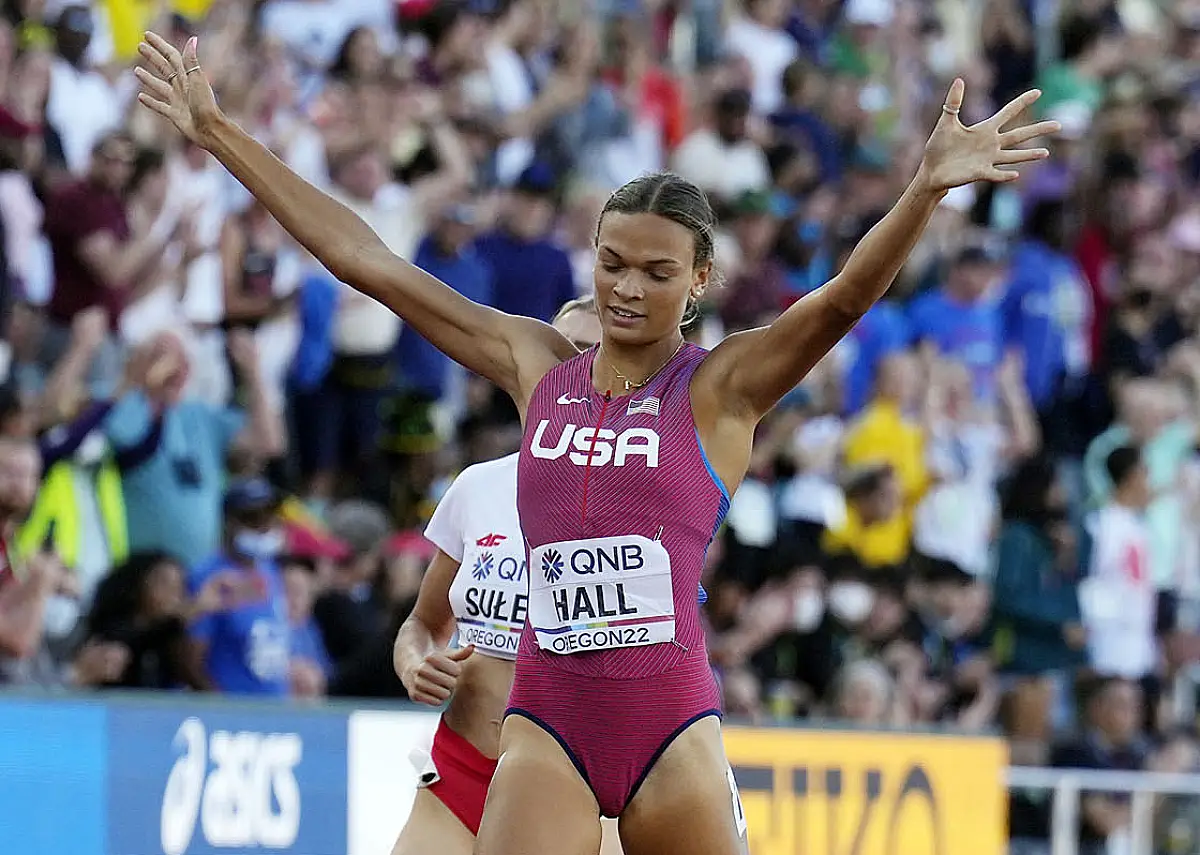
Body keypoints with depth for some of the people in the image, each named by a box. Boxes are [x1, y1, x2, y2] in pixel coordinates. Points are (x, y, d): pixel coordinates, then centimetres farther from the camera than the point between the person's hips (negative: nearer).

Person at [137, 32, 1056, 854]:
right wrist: (220, 134, 11)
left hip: (671, 723, -2)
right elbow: (364, 260, 12)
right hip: (546, 722, 2)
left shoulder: (721, 386, 0)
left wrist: (927, 189, -36)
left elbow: (844, 298, -17)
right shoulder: (537, 365, 10)